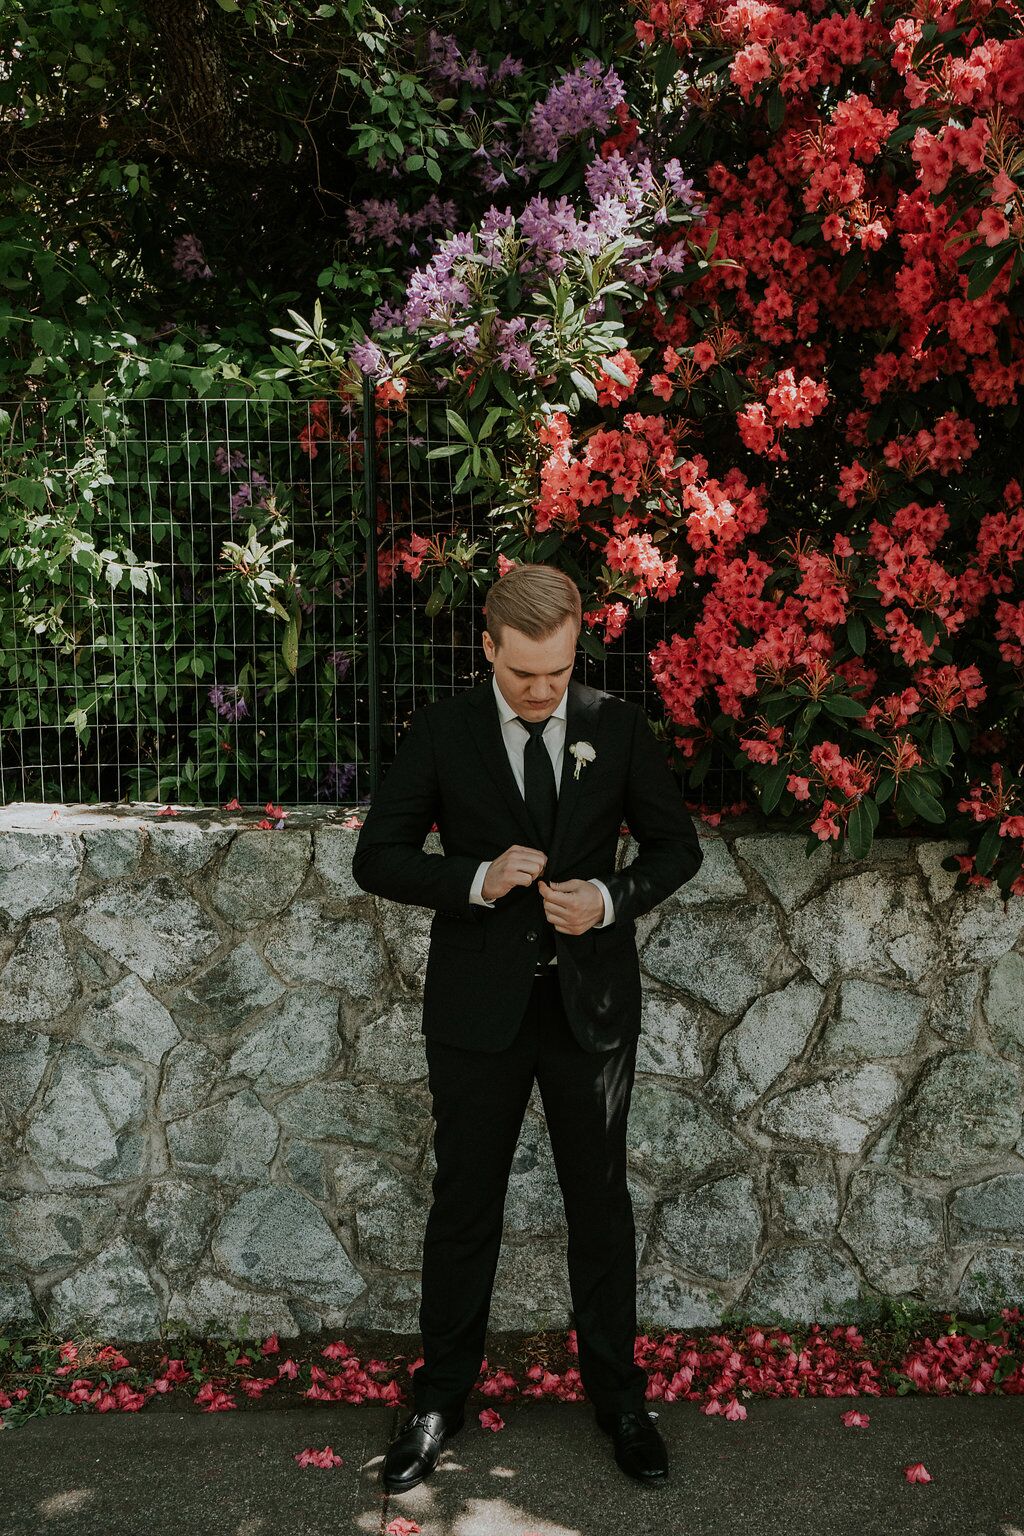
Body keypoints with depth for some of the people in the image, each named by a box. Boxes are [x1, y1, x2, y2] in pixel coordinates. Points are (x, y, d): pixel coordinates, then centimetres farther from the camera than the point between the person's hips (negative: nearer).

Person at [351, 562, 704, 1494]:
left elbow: (678, 845, 5)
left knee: (601, 1204, 13)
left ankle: (617, 1395, 31)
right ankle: (441, 1400, 28)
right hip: (478, 1007, -1)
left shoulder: (619, 728, -2)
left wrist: (612, 899, -14)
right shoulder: (443, 732, -5)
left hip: (592, 1001, 1)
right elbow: (377, 858, -4)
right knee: (464, 1206, 11)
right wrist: (477, 880, -21)